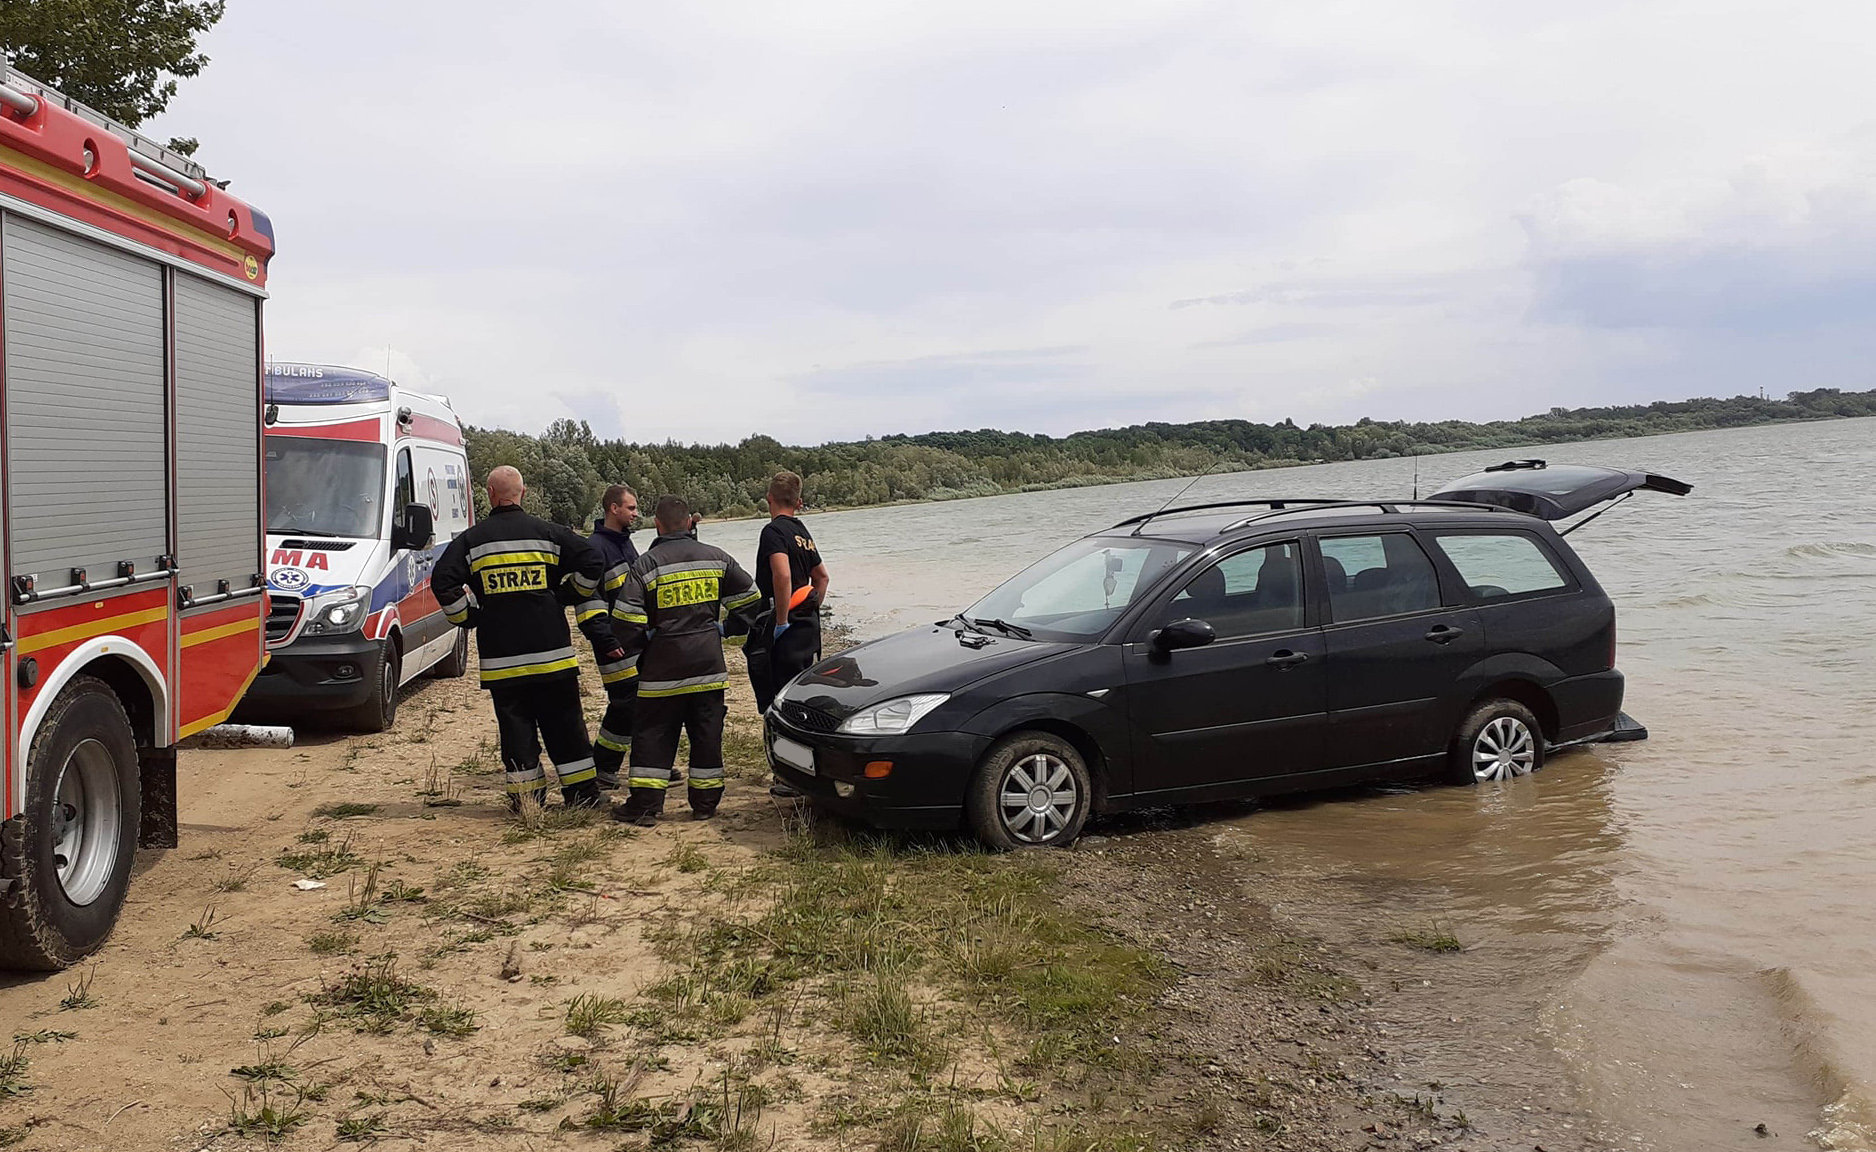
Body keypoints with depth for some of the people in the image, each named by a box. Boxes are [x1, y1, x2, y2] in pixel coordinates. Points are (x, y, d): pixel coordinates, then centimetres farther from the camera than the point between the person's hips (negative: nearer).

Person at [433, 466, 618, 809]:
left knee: (516, 729, 8)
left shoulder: (471, 540, 1)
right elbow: (591, 562, -4)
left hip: (500, 658, 0)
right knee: (566, 727, 9)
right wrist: (572, 595, 13)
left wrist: (468, 617, 8)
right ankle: (583, 794, 14)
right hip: (552, 653, 0)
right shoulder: (548, 532, 1)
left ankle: (526, 799, 10)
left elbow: (442, 582, -5)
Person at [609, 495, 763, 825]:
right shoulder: (716, 557, 3)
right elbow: (749, 598, 10)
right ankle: (705, 803, 14)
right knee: (707, 734, 10)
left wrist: (638, 650, 6)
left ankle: (644, 804, 5)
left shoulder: (647, 564, -7)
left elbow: (626, 619, -10)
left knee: (652, 734, 6)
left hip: (663, 665, -3)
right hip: (709, 662, 3)